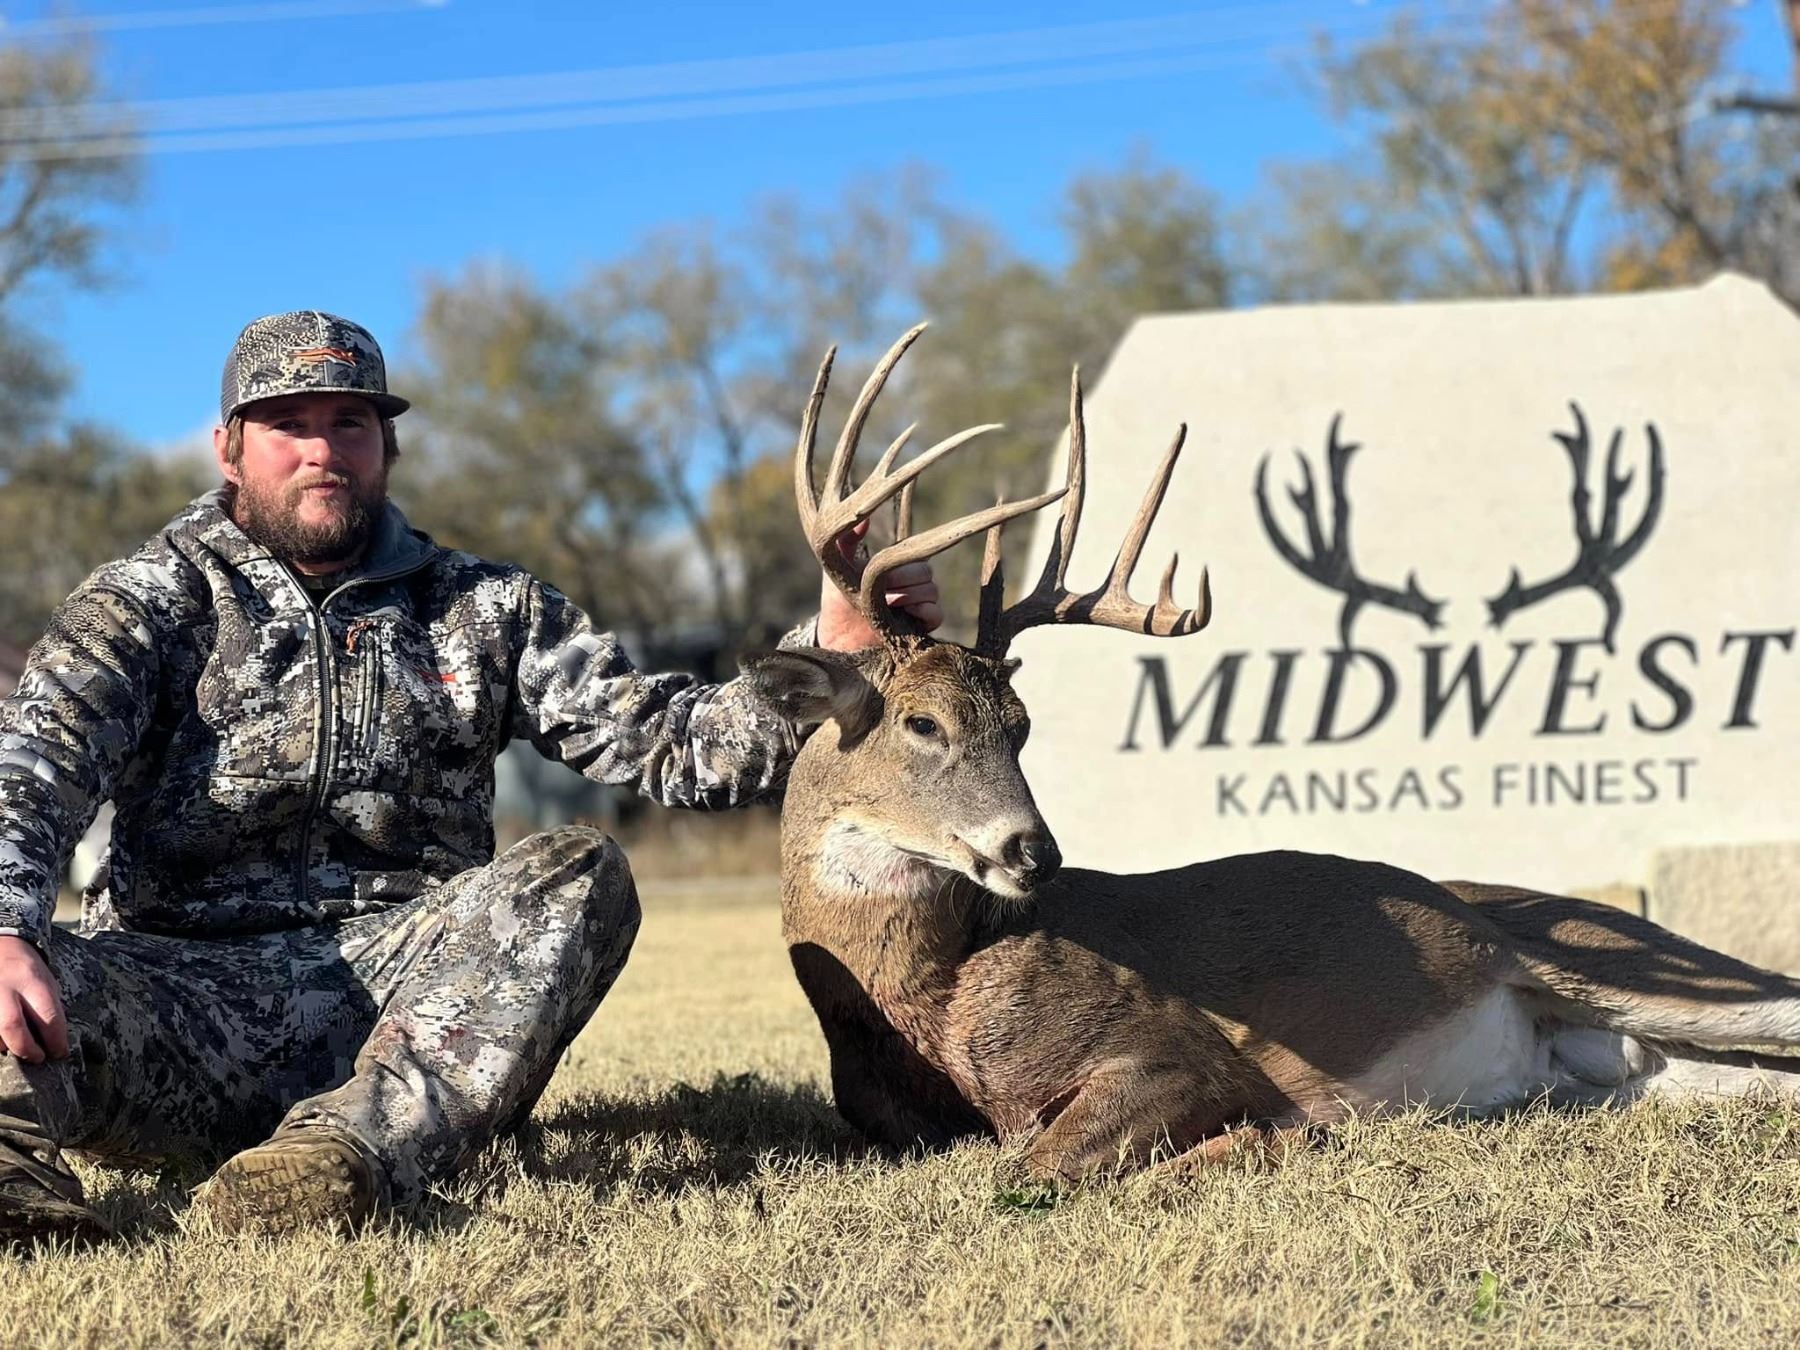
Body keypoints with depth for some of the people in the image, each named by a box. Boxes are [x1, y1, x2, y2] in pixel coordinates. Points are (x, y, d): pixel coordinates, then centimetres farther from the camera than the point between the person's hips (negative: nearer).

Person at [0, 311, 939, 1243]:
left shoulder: (484, 610, 19)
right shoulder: (154, 597, 10)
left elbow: (668, 742, 12)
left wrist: (830, 649, -5)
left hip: (401, 986, 2)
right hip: (184, 981, -1)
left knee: (576, 878, -26)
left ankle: (361, 1142, -50)